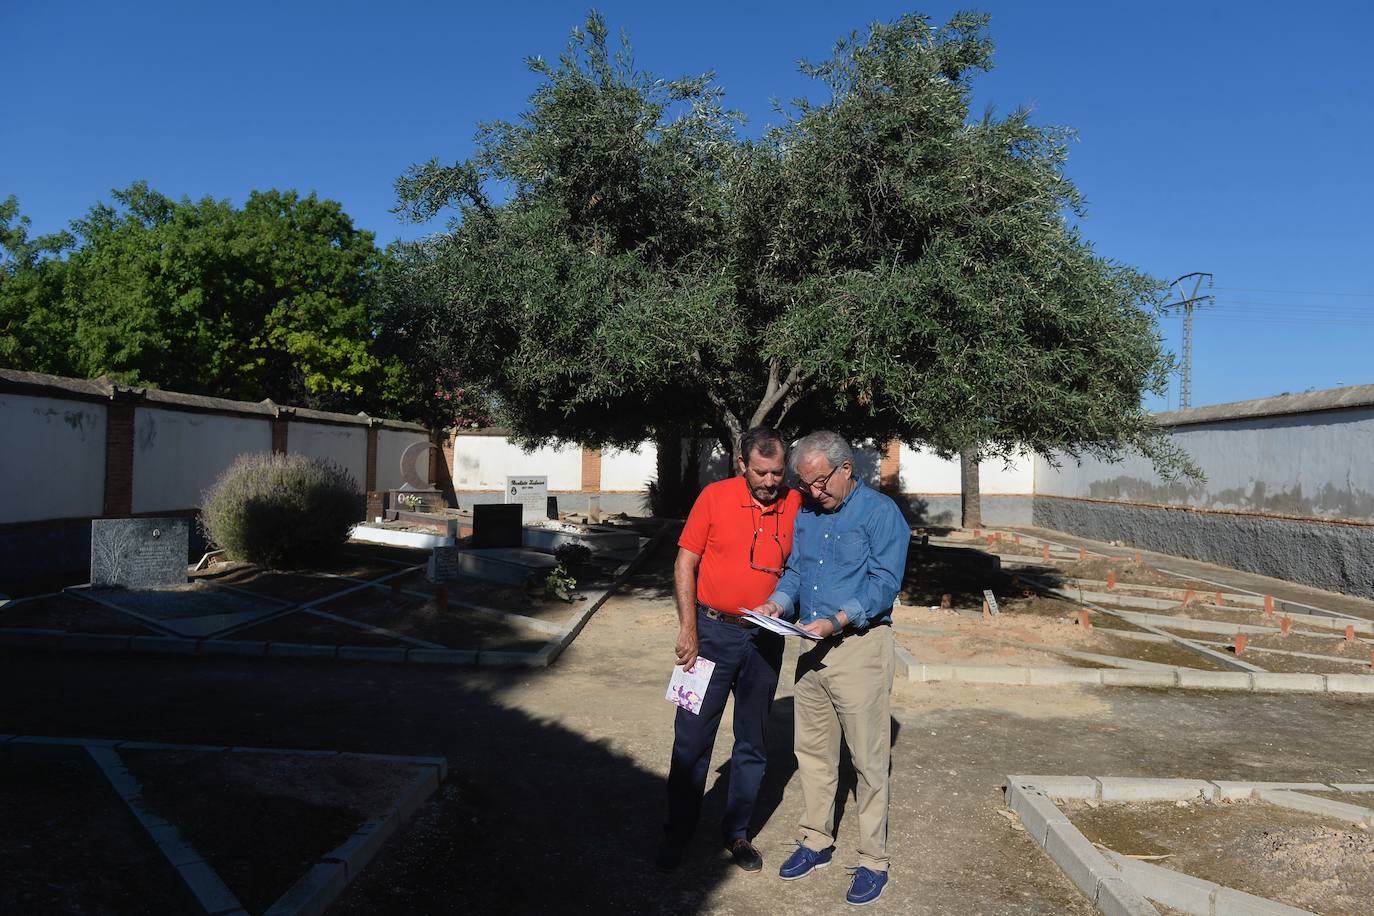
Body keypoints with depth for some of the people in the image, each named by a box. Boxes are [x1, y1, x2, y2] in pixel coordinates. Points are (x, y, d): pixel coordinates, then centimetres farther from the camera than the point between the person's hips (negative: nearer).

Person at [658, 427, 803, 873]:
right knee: (692, 737, 5)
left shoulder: (795, 504, -2)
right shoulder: (715, 497, -8)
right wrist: (688, 629, -10)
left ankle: (737, 832, 30)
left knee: (752, 743, 13)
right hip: (713, 631, -2)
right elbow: (684, 564, -5)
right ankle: (678, 831, 23)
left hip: (765, 639, 2)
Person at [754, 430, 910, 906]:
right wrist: (779, 603, -4)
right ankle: (816, 842, 31)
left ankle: (873, 861, 16)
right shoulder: (805, 514, 11)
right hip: (811, 648, 7)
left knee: (868, 759, 2)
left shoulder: (880, 512, -8)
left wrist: (837, 620, -24)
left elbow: (885, 582, -15)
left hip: (860, 646, -6)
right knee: (812, 751, 15)